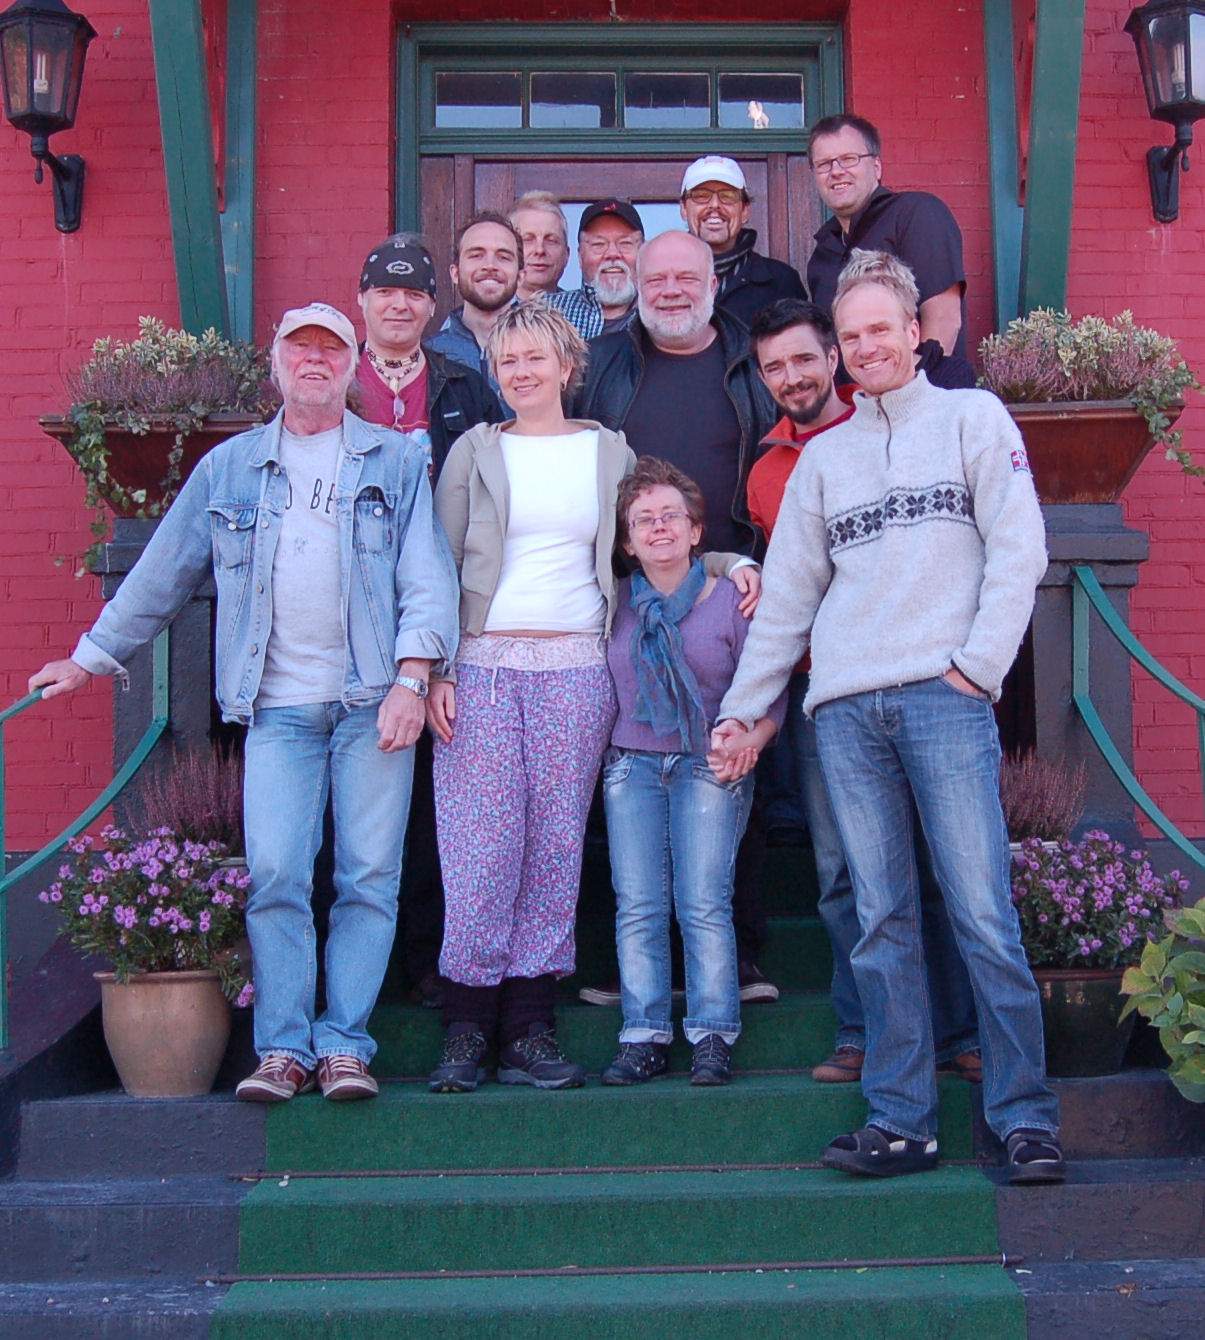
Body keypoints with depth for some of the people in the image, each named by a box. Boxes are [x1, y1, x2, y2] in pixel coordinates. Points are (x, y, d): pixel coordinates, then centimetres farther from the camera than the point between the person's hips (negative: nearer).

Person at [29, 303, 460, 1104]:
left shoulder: (398, 462, 10)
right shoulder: (229, 468, 16)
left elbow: (429, 579, 2)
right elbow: (162, 574, 20)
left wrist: (410, 682, -10)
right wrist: (91, 659, 21)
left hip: (373, 705, -1)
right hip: (277, 706, 1)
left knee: (370, 878, -2)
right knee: (275, 876, -7)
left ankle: (344, 1044, 5)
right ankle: (283, 1047, 2)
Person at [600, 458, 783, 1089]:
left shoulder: (731, 599, 2)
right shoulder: (614, 604, 9)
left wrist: (749, 741, -16)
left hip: (709, 769, -2)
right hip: (630, 765, 3)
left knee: (704, 903, -9)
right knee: (637, 907, -3)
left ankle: (713, 1036, -1)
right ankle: (645, 1036, 3)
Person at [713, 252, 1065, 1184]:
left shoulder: (972, 417, 12)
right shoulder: (823, 457, 22)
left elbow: (1017, 548, 2)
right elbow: (787, 593, 21)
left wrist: (977, 663, -8)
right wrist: (743, 707, 16)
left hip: (944, 695, -3)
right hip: (846, 709, 4)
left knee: (982, 913, -7)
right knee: (882, 920, 1)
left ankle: (1026, 1118, 1)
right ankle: (902, 1122, 6)